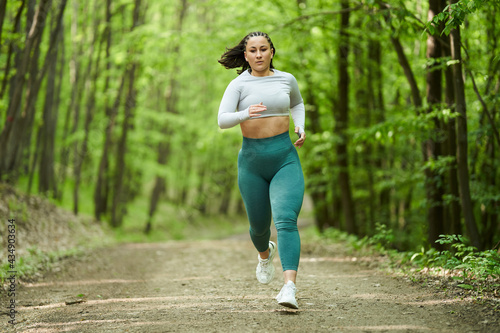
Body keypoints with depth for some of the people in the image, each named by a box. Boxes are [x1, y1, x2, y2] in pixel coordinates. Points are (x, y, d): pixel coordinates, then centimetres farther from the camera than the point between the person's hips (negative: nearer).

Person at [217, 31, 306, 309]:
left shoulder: (286, 79, 5)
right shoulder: (238, 84, -3)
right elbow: (222, 120, -15)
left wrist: (300, 128, 8)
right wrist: (246, 113, -35)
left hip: (285, 158, 0)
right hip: (252, 161, 0)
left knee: (286, 220, -20)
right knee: (259, 224, 16)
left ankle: (289, 287, -29)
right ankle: (266, 253, 53)